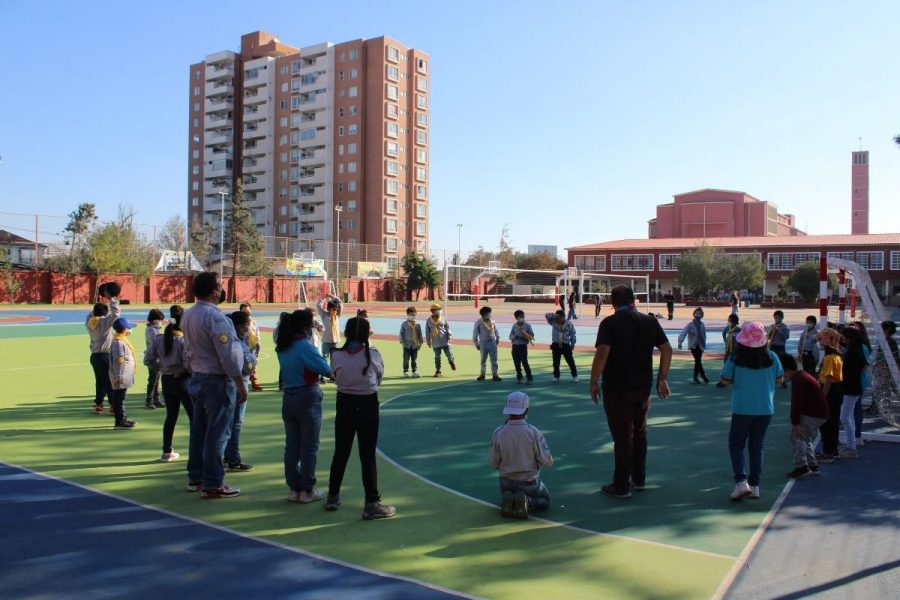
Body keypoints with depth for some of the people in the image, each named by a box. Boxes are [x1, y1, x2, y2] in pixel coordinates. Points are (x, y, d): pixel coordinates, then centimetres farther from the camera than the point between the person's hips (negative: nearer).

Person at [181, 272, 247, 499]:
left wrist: (194, 370, 20)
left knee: (199, 430, 16)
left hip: (197, 378, 9)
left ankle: (195, 478, 27)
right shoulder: (215, 317, -21)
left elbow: (189, 348, 13)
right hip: (217, 381, -9)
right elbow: (228, 355, -22)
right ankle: (212, 485, 4)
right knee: (216, 434, -2)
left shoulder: (188, 315, 7)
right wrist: (240, 384, -15)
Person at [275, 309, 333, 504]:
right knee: (309, 447, 4)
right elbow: (326, 370, -21)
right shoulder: (305, 347, -17)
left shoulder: (282, 348, 5)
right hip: (308, 398, -7)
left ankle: (293, 488, 19)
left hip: (288, 398, 7)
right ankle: (307, 490, 11)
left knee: (291, 445, 12)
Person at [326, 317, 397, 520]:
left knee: (341, 452, 16)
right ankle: (371, 504, 6)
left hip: (345, 404, 2)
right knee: (367, 455, 3)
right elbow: (379, 376, 3)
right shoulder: (373, 354, -12)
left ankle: (333, 497, 29)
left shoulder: (336, 355, -9)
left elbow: (336, 378, 2)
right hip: (367, 405, -2)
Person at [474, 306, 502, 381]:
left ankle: (494, 374, 7)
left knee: (494, 359, 2)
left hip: (492, 342, 2)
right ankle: (482, 374, 23)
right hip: (483, 343, -2)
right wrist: (476, 344, -4)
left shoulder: (492, 320, 1)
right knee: (483, 359, 10)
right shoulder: (478, 322, -9)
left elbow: (496, 330, 15)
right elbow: (475, 334, -5)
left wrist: (497, 338, 13)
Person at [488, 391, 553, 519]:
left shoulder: (498, 433, -15)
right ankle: (527, 502, -8)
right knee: (544, 501, 26)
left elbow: (492, 463, -6)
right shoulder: (533, 432, -21)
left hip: (506, 482, 3)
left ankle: (508, 501, -4)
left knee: (505, 503, 33)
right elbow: (547, 461, -16)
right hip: (529, 482, -2)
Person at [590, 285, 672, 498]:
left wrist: (594, 382, -13)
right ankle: (639, 479, 29)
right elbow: (667, 349, 3)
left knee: (622, 436, 2)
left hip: (616, 388, -5)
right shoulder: (649, 321, 4)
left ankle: (621, 486, 9)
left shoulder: (609, 323, -10)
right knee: (639, 432, 20)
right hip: (643, 387, 5)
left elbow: (602, 353, -21)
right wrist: (662, 379, 11)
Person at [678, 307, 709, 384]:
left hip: (700, 346, 5)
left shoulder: (702, 325, 3)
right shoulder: (690, 325, -12)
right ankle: (704, 376, -4)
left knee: (698, 361, 9)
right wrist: (680, 342, -34)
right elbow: (683, 333, -21)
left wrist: (704, 344, 7)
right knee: (698, 361, -11)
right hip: (693, 345, -5)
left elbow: (704, 335, 10)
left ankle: (695, 377, 18)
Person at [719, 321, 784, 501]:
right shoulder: (771, 357, -7)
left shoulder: (735, 358, -13)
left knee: (736, 444, 9)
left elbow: (726, 380, -4)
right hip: (765, 409, 3)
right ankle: (754, 485, 18)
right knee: (757, 446, 14)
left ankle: (741, 481, -7)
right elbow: (779, 379, 6)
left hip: (742, 409, -3)